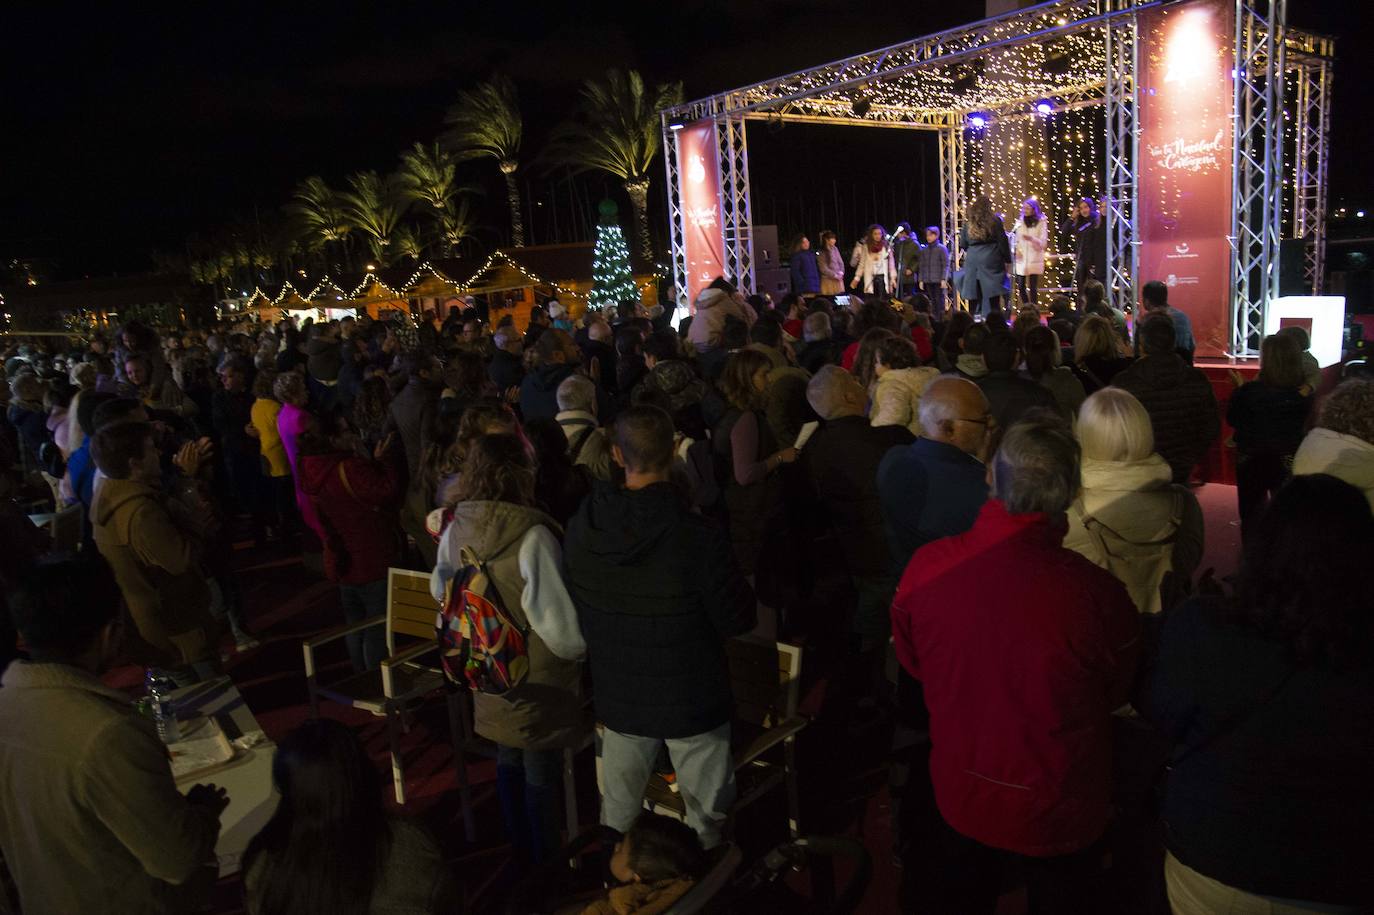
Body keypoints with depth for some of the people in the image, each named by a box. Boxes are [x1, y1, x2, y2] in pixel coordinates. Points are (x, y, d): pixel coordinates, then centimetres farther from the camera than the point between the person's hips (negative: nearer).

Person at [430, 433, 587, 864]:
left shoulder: (455, 530, -8)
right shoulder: (532, 536, -27)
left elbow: (440, 589, 8)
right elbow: (558, 622, -26)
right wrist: (580, 646, -6)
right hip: (537, 680, -6)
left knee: (508, 759, 23)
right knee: (541, 770, 11)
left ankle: (518, 848, 41)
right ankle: (544, 861, 28)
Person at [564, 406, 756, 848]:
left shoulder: (580, 529, -12)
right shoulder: (698, 537, -26)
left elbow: (574, 612, 1)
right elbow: (737, 620, -17)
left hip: (618, 696, 4)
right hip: (692, 699, -4)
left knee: (616, 815, 22)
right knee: (707, 815, 16)